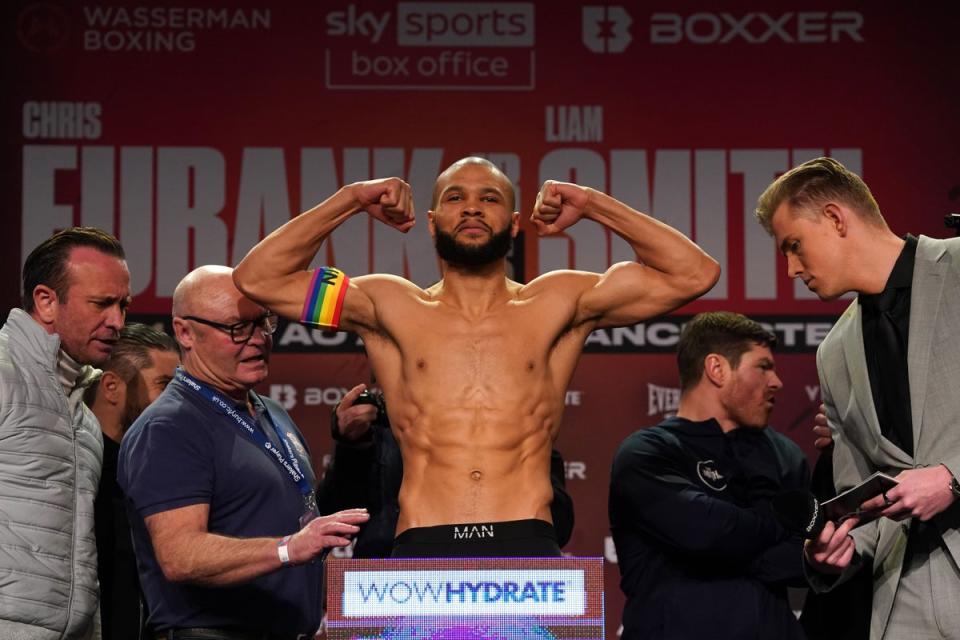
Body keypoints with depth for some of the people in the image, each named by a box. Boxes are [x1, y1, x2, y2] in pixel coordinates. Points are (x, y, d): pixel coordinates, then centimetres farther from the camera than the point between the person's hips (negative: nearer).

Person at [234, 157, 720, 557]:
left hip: (527, 550, 0)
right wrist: (351, 199, 10)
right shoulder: (393, 307, 14)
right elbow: (257, 279, 12)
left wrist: (592, 204, 9)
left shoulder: (556, 305, 13)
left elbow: (694, 274, 11)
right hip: (424, 550, 0)